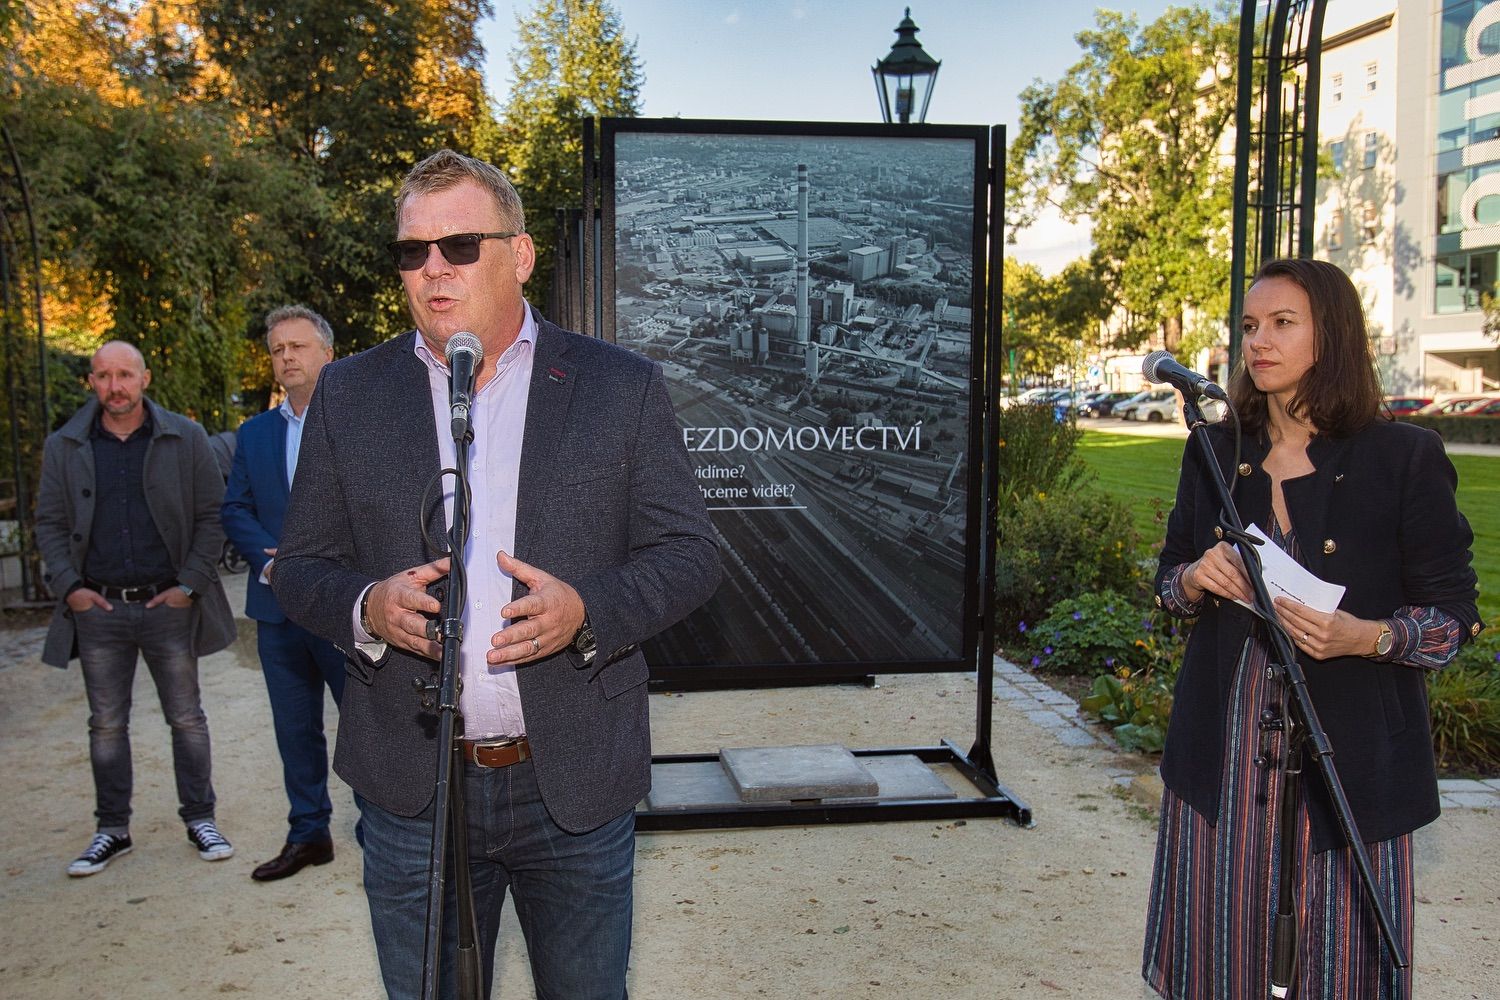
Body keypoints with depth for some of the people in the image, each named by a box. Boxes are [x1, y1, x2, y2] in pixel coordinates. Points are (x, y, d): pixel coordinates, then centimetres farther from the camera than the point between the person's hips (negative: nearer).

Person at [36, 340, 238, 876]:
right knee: (106, 724, 11)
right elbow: (49, 524, 9)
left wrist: (190, 584, -7)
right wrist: (68, 586, -4)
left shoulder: (185, 439, -1)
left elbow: (212, 515, 0)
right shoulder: (63, 447, 4)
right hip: (98, 609, 2)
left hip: (169, 606, -2)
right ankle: (112, 829, 22)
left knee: (187, 717, 7)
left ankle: (199, 818, 20)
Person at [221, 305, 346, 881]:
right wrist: (271, 560, -8)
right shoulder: (254, 433, 14)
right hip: (279, 607, 5)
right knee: (295, 731, 13)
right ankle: (308, 834, 26)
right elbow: (234, 510, 9)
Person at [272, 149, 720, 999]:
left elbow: (690, 553, -2)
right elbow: (302, 565, 7)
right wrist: (365, 608, -16)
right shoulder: (350, 393, 4)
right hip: (412, 790, 1)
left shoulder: (623, 386, -1)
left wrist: (586, 610, -21)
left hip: (578, 788, -1)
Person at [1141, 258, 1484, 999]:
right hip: (1224, 753, 3)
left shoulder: (1405, 457, -6)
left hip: (1350, 757, -3)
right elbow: (1169, 579, 15)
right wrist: (1195, 580, -8)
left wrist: (1367, 636, -22)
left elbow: (1454, 615, -4)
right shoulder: (1214, 453, 6)